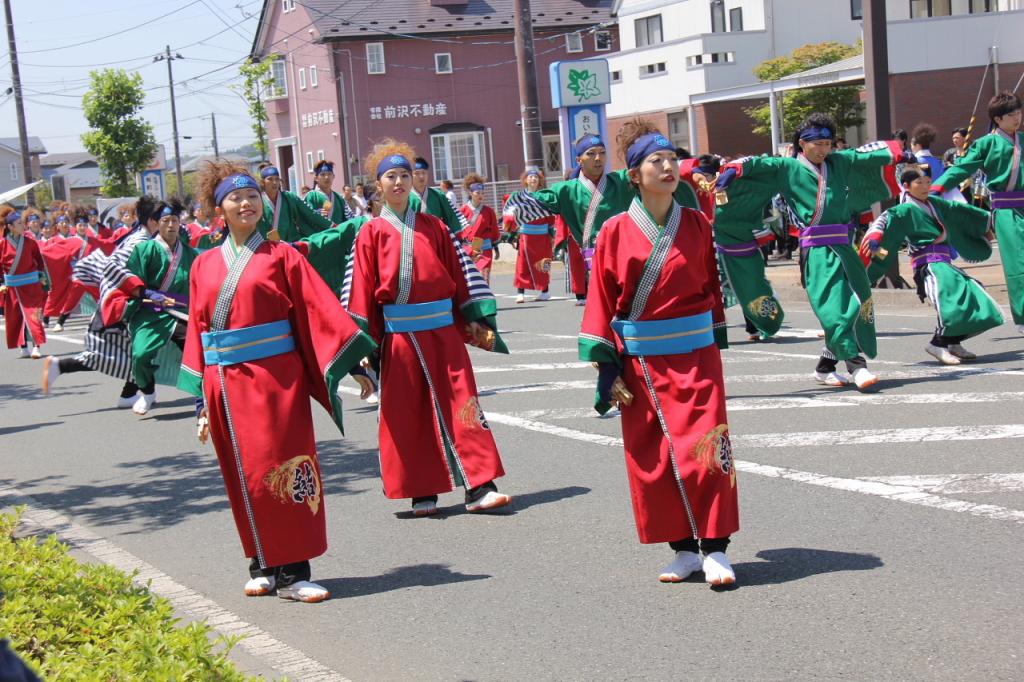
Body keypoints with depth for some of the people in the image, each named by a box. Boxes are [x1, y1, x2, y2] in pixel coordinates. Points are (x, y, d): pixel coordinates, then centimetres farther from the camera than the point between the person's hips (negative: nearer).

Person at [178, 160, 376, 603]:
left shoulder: (281, 256, 2)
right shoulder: (205, 266, 10)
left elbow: (321, 310, -3)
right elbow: (198, 330, 13)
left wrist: (354, 364, -9)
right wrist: (204, 400, 11)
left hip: (276, 379, -3)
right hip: (225, 385, 3)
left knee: (283, 468, -5)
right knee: (244, 479, 8)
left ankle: (291, 571, -1)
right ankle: (262, 565, 19)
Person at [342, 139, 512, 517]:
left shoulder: (434, 227, 10)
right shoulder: (372, 233, 3)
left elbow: (461, 273, 9)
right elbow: (361, 288, 0)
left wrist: (476, 321, 2)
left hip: (444, 331, 2)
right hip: (399, 337, -1)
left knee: (462, 406, -4)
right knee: (408, 415, 3)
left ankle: (479, 488, -4)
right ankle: (422, 493, 13)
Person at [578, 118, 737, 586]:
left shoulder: (696, 225, 3)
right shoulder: (615, 232, -2)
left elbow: (712, 286, 10)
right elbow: (602, 302, -1)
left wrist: (716, 341, 10)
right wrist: (608, 369, -5)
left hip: (695, 355, 0)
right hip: (641, 363, 0)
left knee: (703, 450, -9)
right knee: (652, 459, 3)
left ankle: (713, 548, -2)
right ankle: (684, 548, 15)